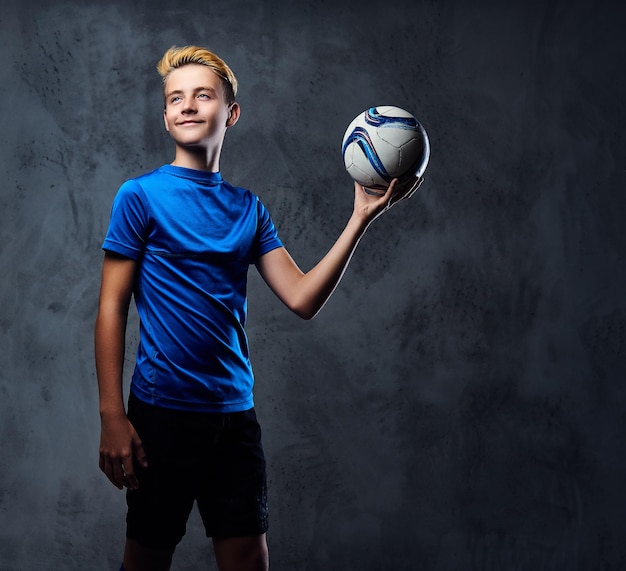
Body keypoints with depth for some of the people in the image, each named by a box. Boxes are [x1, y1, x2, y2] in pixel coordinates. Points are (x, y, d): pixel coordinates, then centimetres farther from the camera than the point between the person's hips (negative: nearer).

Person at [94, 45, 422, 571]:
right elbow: (112, 309, -6)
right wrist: (112, 416, -13)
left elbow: (303, 299, 1)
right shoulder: (141, 195, -3)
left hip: (236, 412, 4)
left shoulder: (248, 209, 9)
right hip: (163, 410, -4)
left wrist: (361, 219, -7)